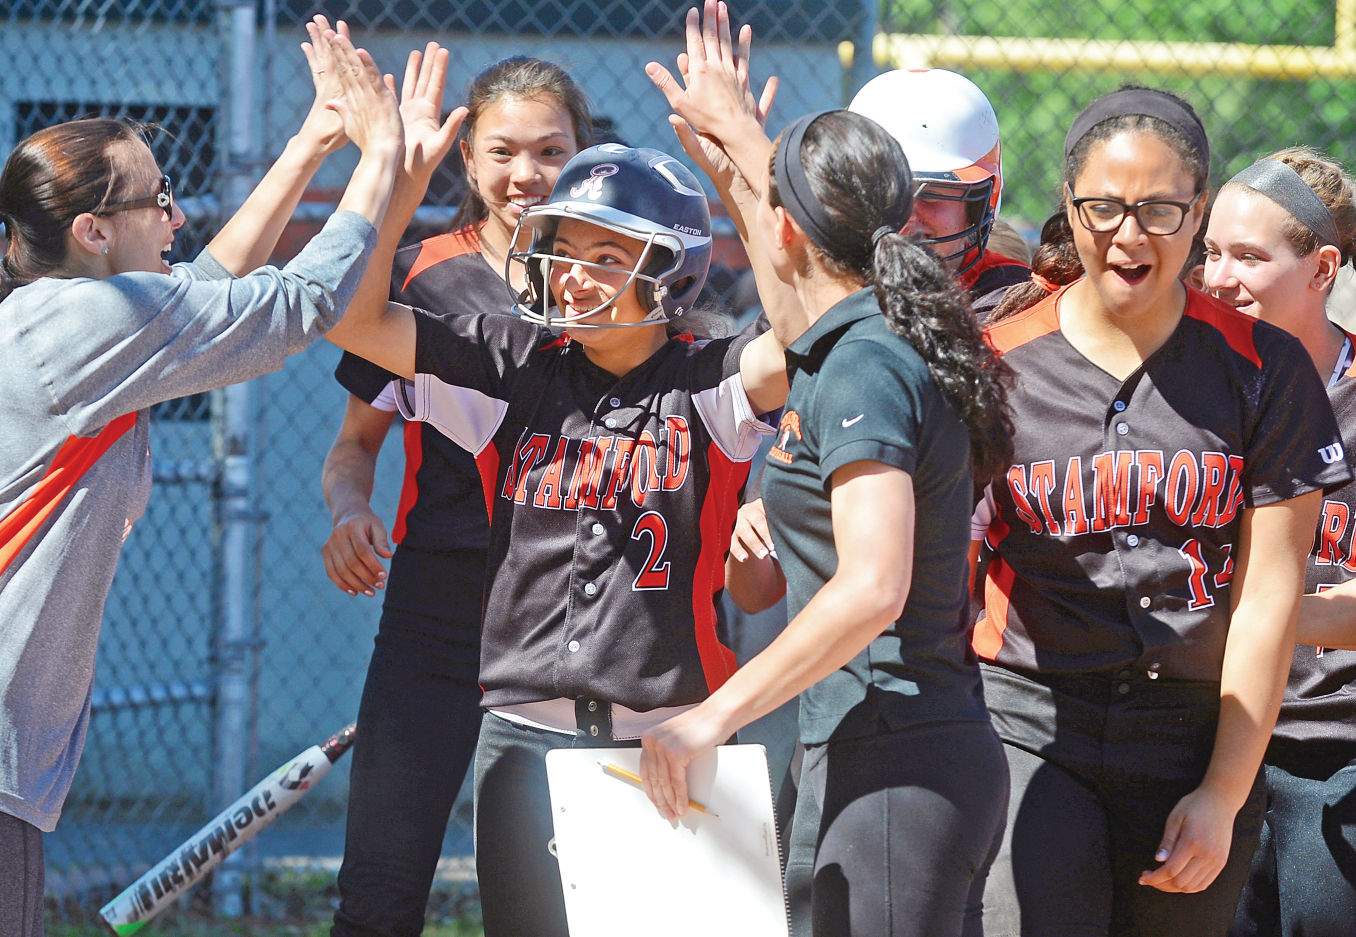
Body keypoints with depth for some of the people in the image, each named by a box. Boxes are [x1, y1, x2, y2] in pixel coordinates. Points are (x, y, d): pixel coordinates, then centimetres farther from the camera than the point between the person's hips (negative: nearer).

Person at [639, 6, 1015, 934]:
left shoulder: (862, 366, -15)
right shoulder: (887, 335, 13)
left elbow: (871, 587, -26)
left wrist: (715, 715, -23)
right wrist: (732, 125, 50)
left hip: (892, 765, -10)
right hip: (950, 753, 10)